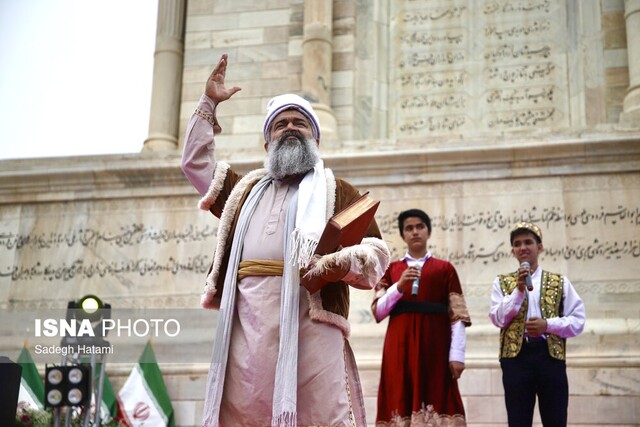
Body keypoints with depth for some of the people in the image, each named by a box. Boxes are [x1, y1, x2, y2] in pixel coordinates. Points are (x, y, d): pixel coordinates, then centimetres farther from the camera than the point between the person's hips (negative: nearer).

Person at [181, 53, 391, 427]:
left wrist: (342, 263, -15)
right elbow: (196, 162, 39)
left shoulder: (337, 191, 16)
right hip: (248, 325, 4)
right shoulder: (246, 189, 30)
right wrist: (209, 103, 33)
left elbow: (378, 252, 7)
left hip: (310, 320, -4)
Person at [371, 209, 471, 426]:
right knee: (401, 403, -4)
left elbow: (458, 315, 3)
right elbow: (378, 311, 7)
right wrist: (399, 286, -8)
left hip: (434, 346, -1)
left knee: (436, 402, -7)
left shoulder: (444, 268, 11)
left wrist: (457, 355, -7)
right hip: (400, 346, 1)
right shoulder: (391, 269, 16)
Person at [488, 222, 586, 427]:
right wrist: (519, 290, -11)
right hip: (516, 355, 0)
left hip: (551, 354, 0)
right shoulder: (502, 282, 11)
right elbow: (498, 318, -2)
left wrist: (548, 324, -11)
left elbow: (578, 321, 5)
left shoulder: (559, 282, 11)